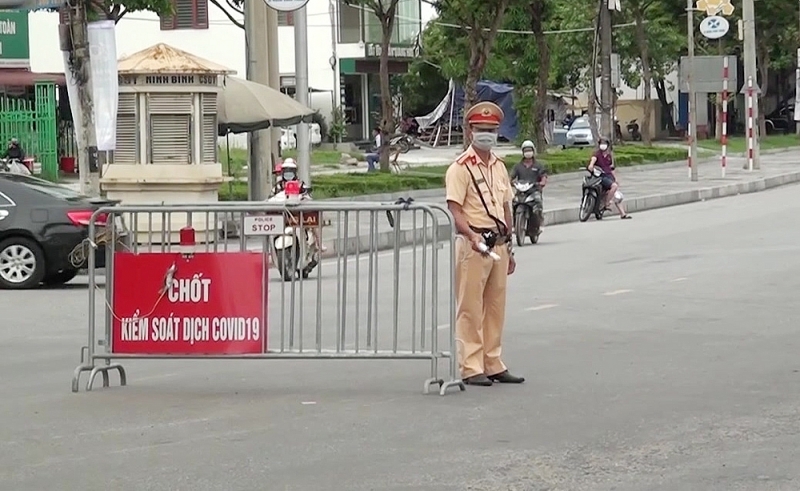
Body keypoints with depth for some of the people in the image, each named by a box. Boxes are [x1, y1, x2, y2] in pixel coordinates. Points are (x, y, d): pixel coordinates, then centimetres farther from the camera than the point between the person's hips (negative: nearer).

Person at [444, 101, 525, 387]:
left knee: (496, 307, 11)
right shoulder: (461, 168, -7)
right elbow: (455, 210, -15)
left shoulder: (499, 167, 16)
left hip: (499, 244, 7)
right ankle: (471, 368, -2)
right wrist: (473, 236, -28)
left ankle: (493, 365, 18)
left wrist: (508, 247, 21)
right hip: (473, 245, -7)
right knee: (470, 309, -4)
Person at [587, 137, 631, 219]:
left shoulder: (609, 156, 19)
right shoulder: (597, 154, -2)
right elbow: (593, 158, -26)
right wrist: (591, 165, -48)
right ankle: (607, 203, -18)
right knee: (614, 186, -30)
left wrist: (616, 179, 24)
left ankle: (623, 214, 3)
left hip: (609, 176, 7)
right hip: (601, 176, -7)